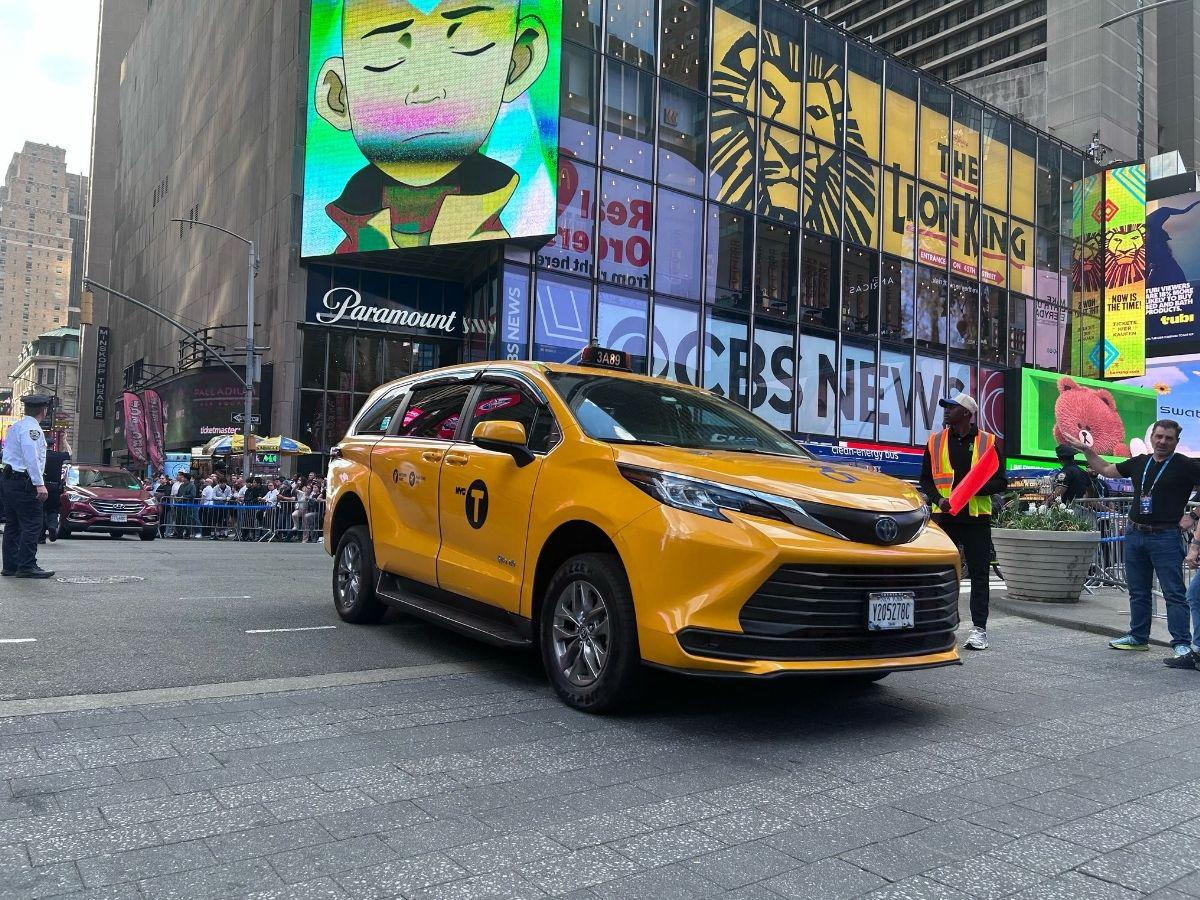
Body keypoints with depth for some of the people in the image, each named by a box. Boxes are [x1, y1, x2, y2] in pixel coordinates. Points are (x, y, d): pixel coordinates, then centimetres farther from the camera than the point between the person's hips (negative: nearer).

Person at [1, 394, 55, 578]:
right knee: (32, 524, -8)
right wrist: (39, 484, -25)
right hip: (25, 482, -10)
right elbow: (32, 457, -22)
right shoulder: (32, 428, -13)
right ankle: (27, 566, -9)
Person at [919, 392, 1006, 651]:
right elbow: (926, 479, 12)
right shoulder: (935, 441, 9)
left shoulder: (988, 442, 4)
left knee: (979, 574, 2)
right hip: (944, 516, 2)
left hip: (977, 518, -2)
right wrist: (938, 499, -7)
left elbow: (1000, 482, 4)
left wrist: (975, 487, -15)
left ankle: (979, 628, 8)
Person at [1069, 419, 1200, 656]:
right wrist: (1086, 450, 16)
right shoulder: (1139, 463, 11)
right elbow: (1106, 470, 22)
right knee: (1138, 592, 14)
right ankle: (1138, 637, 25)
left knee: (1174, 593, -7)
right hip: (1135, 535, 6)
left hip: (1165, 537, -6)